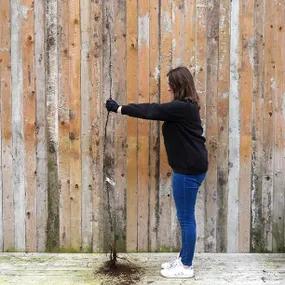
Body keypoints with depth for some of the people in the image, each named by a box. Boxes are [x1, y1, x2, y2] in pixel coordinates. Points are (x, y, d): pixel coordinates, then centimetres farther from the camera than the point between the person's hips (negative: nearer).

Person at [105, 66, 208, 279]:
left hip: (189, 169, -11)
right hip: (188, 167, 11)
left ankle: (186, 267, 9)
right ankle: (183, 259, 28)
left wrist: (119, 108, -9)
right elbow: (155, 108, 12)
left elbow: (151, 111, -18)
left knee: (186, 218, -1)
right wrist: (120, 107, 8)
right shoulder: (183, 106, 15)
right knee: (185, 217, 16)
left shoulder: (183, 107, -18)